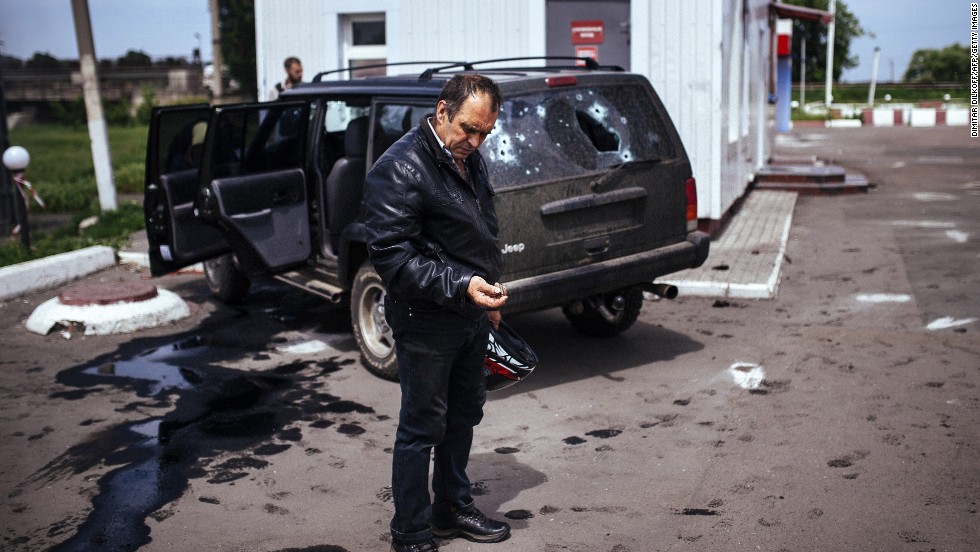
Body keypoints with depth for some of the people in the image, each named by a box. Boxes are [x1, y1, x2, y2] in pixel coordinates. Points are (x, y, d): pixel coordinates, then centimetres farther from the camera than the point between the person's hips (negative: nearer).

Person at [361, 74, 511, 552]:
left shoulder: (469, 159, 9)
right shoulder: (399, 169, -20)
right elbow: (392, 257, -26)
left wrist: (487, 296, 21)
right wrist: (461, 286, -32)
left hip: (471, 317, 9)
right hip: (426, 323, -9)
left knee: (463, 417, 19)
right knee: (422, 427, 2)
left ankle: (453, 509, 37)